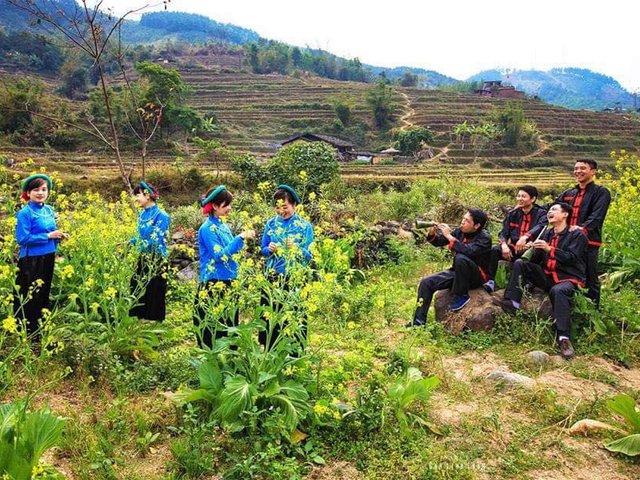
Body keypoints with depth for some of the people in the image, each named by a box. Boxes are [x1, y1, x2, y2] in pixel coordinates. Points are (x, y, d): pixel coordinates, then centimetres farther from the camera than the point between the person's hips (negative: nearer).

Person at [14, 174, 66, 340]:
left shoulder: (49, 210, 8)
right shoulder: (25, 213, -13)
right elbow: (22, 238, -19)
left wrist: (59, 235, -3)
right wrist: (48, 236, -18)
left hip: (48, 259, 8)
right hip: (31, 261, -7)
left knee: (44, 294, 18)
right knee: (29, 298, 0)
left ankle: (41, 329, 31)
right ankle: (27, 332, 13)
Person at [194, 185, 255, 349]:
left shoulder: (223, 226, 12)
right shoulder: (207, 228, -13)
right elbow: (220, 255, -20)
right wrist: (240, 238, -20)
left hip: (228, 282, 8)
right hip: (214, 284, -8)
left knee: (230, 323, 13)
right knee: (214, 327, -2)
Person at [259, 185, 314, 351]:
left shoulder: (305, 226, -2)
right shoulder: (271, 223, 7)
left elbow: (308, 255, -5)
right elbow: (263, 249, 12)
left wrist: (296, 248, -23)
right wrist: (270, 249, -10)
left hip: (295, 279, -3)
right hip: (273, 277, 3)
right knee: (270, 317, 6)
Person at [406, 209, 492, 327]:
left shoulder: (484, 238, -17)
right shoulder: (460, 231, 0)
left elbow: (468, 251, -36)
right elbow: (438, 242, 5)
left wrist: (449, 236, -33)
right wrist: (432, 234, -17)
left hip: (478, 276, -6)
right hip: (458, 273, 6)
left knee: (460, 258, -36)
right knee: (426, 283, -8)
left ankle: (462, 296, -16)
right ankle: (419, 322, -4)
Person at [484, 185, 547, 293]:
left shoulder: (541, 213, 1)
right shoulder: (513, 213, 13)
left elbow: (540, 227, -22)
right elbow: (504, 232, 5)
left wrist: (526, 237, -43)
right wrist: (504, 244, -18)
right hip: (513, 248, 3)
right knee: (494, 250, -24)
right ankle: (490, 282, -24)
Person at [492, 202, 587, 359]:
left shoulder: (577, 235, -1)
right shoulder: (546, 233, 17)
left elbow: (572, 258, -15)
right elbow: (536, 260, 13)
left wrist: (549, 249, -22)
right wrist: (532, 250, -9)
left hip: (568, 278, -6)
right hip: (547, 276, 6)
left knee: (558, 290, -39)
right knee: (520, 263, -8)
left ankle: (564, 339, -42)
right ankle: (511, 303, -21)